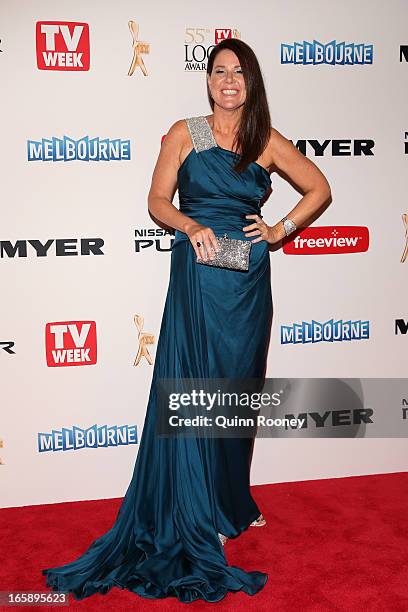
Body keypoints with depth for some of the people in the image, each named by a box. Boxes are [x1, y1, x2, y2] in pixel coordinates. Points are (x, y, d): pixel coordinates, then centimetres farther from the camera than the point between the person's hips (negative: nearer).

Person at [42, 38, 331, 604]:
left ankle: (232, 504, 29)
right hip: (197, 275, -2)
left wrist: (280, 229, 2)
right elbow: (158, 201, 3)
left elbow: (319, 188, 14)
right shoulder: (185, 132, 4)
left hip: (249, 280, 2)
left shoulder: (267, 141, 8)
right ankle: (202, 522, 11)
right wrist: (192, 227, -16)